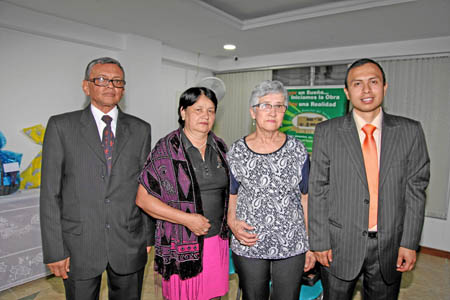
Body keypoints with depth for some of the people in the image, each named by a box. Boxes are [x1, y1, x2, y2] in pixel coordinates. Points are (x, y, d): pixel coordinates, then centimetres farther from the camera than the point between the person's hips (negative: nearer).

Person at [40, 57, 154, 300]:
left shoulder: (140, 129, 3)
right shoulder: (60, 126, -2)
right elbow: (50, 193, -3)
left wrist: (148, 237, 5)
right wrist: (54, 250, -5)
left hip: (129, 245, 2)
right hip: (79, 246, -1)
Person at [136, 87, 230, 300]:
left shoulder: (220, 147, 5)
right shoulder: (166, 149, -11)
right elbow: (143, 198, -12)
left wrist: (230, 224, 6)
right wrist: (186, 219, -18)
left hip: (217, 240, 5)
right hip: (181, 246, -4)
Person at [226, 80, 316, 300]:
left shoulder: (297, 150, -2)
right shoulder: (236, 151, -3)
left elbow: (305, 198, 2)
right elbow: (231, 196, 7)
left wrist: (311, 245, 2)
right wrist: (232, 223, -11)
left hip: (292, 245, 0)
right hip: (248, 244, 0)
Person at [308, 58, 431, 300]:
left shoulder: (410, 131, 0)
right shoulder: (327, 132, -6)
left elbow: (415, 189, 1)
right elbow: (317, 190, -6)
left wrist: (410, 242, -3)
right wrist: (319, 241, -6)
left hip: (390, 246, 2)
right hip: (340, 245, -1)